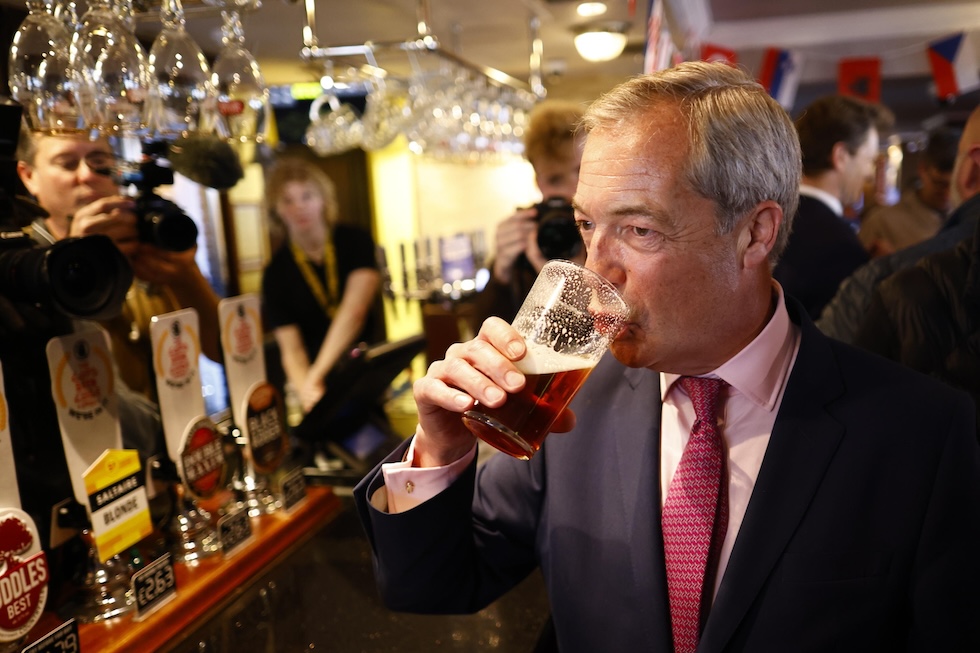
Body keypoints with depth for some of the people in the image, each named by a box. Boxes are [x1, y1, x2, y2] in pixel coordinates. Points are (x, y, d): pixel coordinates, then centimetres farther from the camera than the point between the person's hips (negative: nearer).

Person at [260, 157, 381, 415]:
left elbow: (354, 313, -15)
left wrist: (316, 375, -27)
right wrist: (306, 390, -27)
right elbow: (291, 349, -4)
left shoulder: (355, 240, 0)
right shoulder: (276, 272, 4)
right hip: (325, 385, 1)